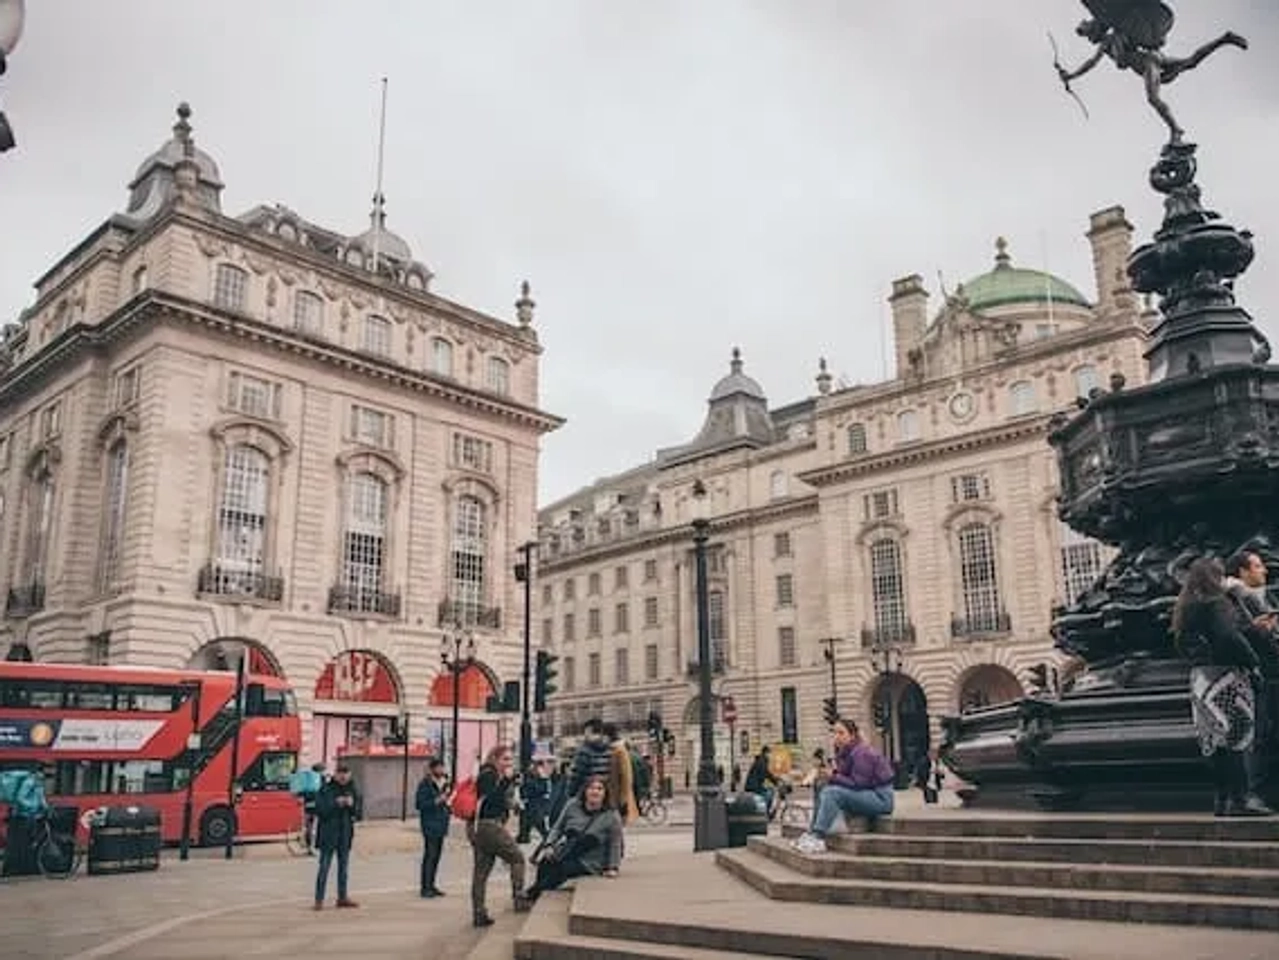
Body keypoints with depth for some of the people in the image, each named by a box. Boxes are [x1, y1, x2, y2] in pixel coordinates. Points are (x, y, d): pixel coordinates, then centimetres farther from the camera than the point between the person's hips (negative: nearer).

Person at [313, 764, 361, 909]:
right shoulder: (325, 790, -7)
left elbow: (357, 812, 7)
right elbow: (320, 810, -13)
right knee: (324, 866, -3)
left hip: (345, 833, 5)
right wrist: (336, 803, -22)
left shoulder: (352, 790, 7)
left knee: (344, 866, 12)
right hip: (328, 833, -5)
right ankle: (319, 899, 3)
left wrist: (352, 805, -13)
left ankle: (342, 897, 22)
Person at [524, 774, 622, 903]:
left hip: (589, 864, -3)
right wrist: (549, 846, -5)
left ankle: (531, 895, -13)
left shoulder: (612, 817, -6)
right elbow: (557, 828, 9)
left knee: (559, 869, -29)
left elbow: (615, 845, 1)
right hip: (566, 853, 3)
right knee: (545, 863, -29)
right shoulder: (572, 806, 2)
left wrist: (612, 868, -5)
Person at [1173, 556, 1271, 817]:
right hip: (1224, 675, -8)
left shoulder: (1185, 608, 14)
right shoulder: (1216, 604, -12)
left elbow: (1183, 643, 19)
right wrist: (1254, 662, -13)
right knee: (1235, 738, -5)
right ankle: (1237, 800, -5)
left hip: (1200, 677, 8)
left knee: (1216, 741, 11)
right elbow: (1230, 637, -21)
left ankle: (1221, 800, 14)